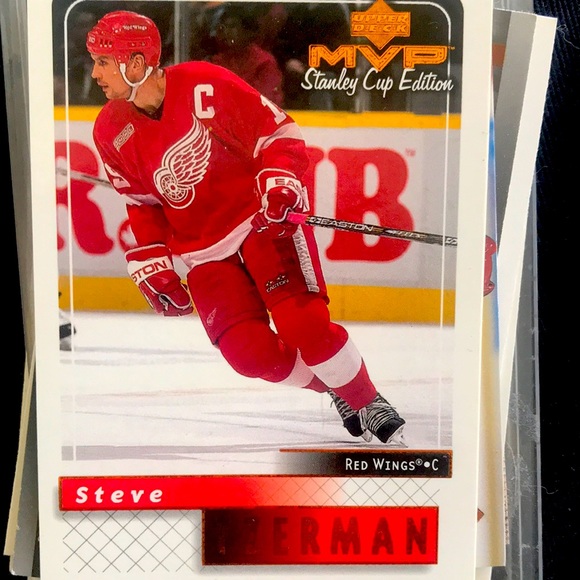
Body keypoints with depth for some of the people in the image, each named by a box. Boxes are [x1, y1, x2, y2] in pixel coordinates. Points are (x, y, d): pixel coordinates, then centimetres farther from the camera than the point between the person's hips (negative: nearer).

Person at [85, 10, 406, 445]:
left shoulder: (205, 85, -14)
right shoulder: (112, 132, 2)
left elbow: (278, 132, -8)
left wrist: (280, 177, -26)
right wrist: (150, 263, 6)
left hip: (264, 219, -4)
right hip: (202, 252, 5)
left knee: (303, 325, -20)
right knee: (251, 354, -11)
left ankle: (372, 406, 6)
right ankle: (333, 388, 17)